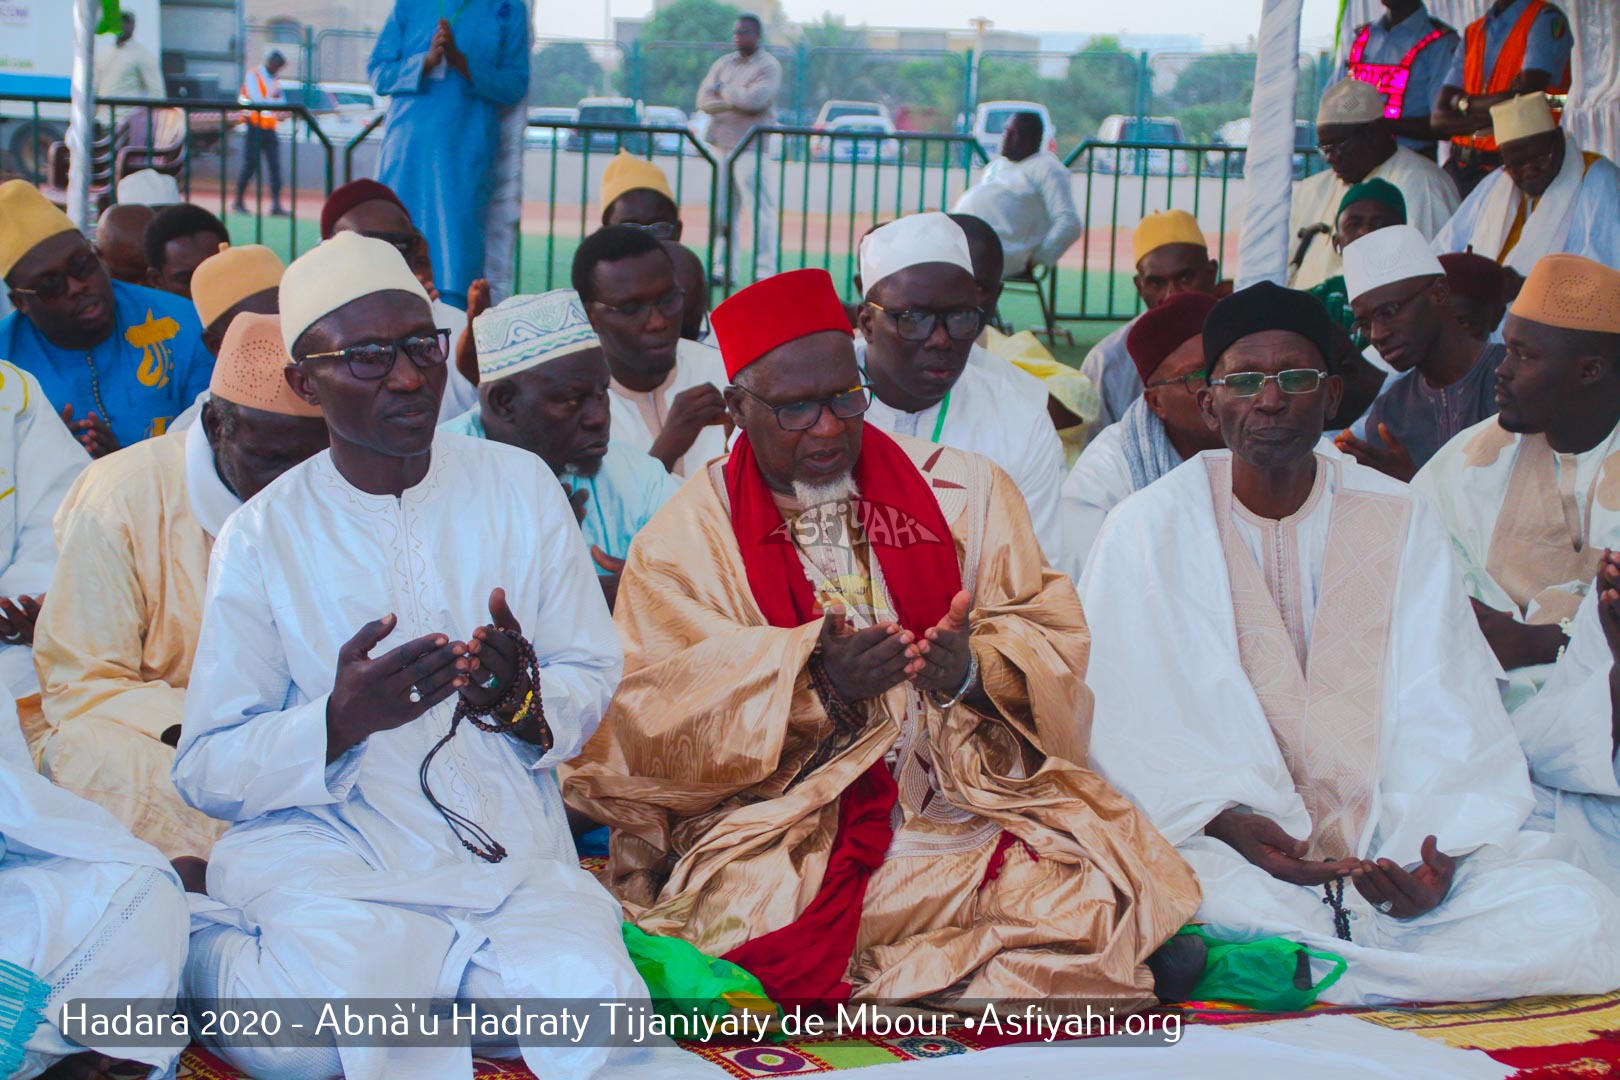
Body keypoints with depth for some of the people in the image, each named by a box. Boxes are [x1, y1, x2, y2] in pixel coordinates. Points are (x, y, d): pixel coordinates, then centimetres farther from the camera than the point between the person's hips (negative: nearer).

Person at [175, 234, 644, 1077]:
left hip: (504, 846, 3)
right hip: (321, 854, -3)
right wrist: (341, 720, -22)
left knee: (587, 999, -26)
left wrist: (526, 704, -17)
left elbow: (591, 676, 8)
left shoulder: (520, 486, 6)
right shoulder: (262, 537, 0)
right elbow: (206, 770, -2)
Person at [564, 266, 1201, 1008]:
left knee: (1097, 901, -26)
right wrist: (816, 683, -21)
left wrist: (971, 673, -17)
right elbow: (665, 712, -5)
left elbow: (1050, 640, 6)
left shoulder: (964, 492, 11)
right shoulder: (687, 537, 6)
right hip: (786, 828, -1)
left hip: (967, 801, 2)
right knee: (734, 913, -34)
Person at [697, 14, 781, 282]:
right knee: (721, 210, 7)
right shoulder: (723, 64, 17)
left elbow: (755, 100, -16)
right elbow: (704, 100, 5)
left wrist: (723, 91, -2)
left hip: (751, 147, -6)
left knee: (760, 208, -9)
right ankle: (722, 268, 13)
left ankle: (765, 271, -10)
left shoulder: (768, 66, 0)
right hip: (720, 145, 6)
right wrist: (736, 101, -8)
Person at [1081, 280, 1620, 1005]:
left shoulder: (1403, 523, 10)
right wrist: (1225, 822, -20)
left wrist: (1436, 846, -15)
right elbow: (1131, 725, -3)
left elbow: (1446, 715, 3)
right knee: (1217, 906, -39)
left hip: (1390, 848, 3)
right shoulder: (1145, 530, 4)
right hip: (1229, 850, -3)